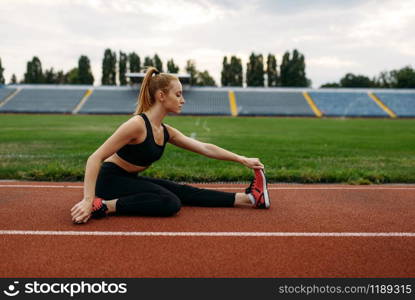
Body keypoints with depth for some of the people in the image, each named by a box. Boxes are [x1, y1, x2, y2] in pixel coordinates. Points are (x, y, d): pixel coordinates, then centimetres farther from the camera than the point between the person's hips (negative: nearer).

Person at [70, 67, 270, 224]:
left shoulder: (166, 132, 2)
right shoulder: (137, 124, -24)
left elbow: (205, 148, 8)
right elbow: (95, 158, -25)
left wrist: (242, 160, 8)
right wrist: (87, 200, -33)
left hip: (130, 180, 8)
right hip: (111, 180, -8)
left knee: (186, 193, 1)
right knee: (170, 203, -25)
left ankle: (250, 198, 3)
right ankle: (103, 205, -26)